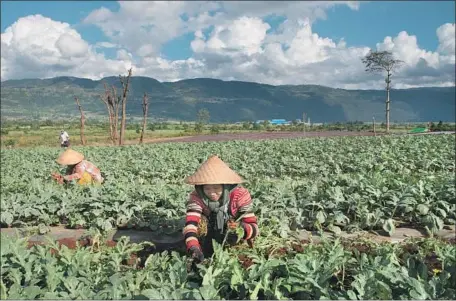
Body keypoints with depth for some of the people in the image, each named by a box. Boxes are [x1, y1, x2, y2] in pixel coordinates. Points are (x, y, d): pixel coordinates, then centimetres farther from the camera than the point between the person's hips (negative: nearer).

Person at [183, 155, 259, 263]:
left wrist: (241, 231, -50)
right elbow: (190, 224, -39)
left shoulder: (240, 195, -25)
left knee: (237, 225, -30)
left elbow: (253, 227, -28)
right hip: (208, 239, 1)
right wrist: (193, 248, -56)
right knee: (199, 221, -26)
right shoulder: (196, 197, -24)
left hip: (233, 242, 0)